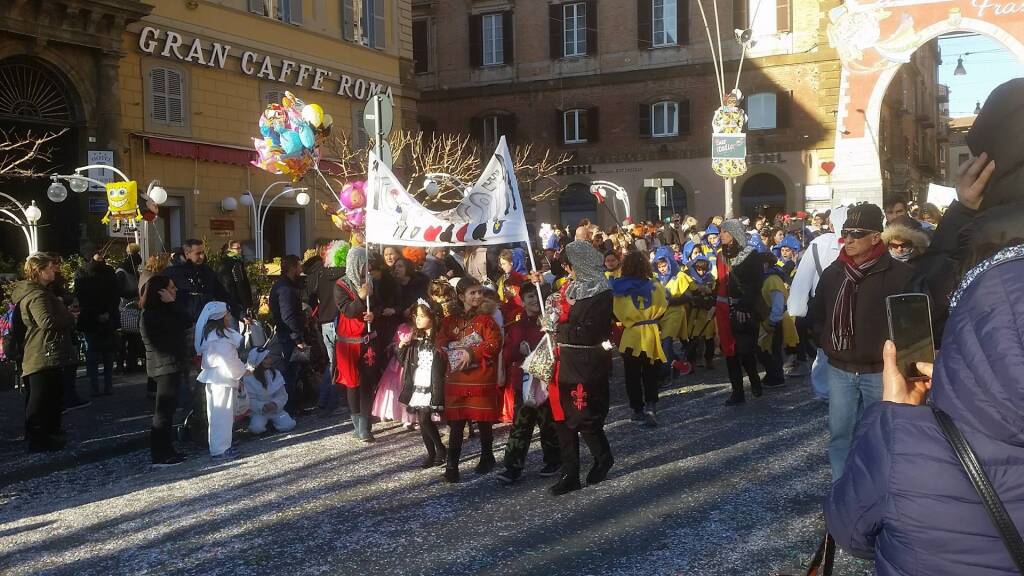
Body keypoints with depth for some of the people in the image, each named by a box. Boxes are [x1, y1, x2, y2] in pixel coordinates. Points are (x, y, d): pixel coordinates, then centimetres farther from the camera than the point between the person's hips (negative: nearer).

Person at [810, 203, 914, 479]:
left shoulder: (898, 273, -11)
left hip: (880, 371, -4)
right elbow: (817, 315, 18)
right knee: (840, 434, 9)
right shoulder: (833, 273, 5)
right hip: (839, 371, 4)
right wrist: (826, 343, 8)